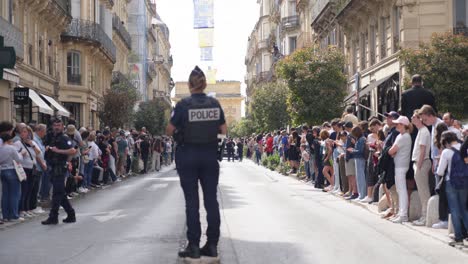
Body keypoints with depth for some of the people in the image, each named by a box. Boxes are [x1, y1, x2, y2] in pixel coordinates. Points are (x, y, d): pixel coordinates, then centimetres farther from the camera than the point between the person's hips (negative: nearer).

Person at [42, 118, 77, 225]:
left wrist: (58, 151, -21)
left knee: (57, 193, -7)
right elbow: (47, 149, 31)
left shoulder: (64, 139, -9)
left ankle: (53, 217, -5)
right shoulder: (51, 138, 17)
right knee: (61, 193, 12)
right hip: (53, 168, 9)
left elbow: (72, 151, -22)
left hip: (60, 168, -9)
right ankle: (71, 215, 20)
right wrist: (47, 148, 8)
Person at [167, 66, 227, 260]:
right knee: (211, 199, 7)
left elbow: (169, 131, -5)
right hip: (210, 156, 3)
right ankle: (212, 246, 10)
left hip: (188, 156, -3)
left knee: (192, 201, 2)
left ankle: (194, 247, 3)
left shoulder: (183, 105, -10)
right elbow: (224, 131, 5)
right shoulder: (215, 104, 0)